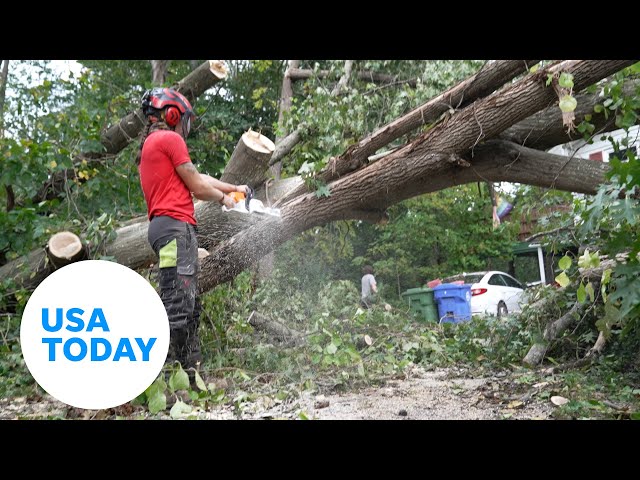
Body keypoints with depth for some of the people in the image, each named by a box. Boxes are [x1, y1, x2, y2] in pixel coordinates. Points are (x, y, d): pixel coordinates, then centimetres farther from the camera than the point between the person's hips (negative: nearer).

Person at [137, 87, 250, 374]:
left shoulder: (150, 146, 26)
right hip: (175, 226, -10)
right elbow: (198, 187, -3)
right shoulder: (170, 139, -3)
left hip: (163, 226, 10)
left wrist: (234, 188, 32)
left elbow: (198, 178, 28)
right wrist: (224, 198, 15)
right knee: (176, 307, -13)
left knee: (189, 307, 12)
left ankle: (191, 370, 16)